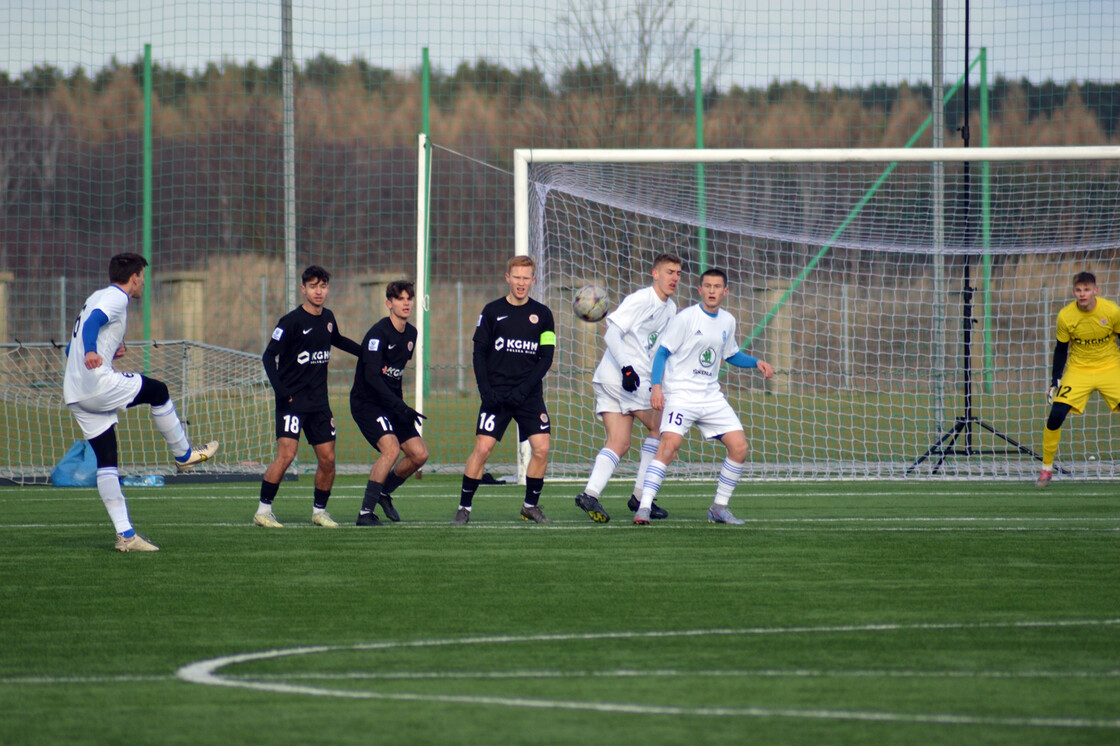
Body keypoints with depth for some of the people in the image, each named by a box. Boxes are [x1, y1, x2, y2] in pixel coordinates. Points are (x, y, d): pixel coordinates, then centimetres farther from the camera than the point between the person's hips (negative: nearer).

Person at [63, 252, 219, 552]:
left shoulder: (97, 297, 25)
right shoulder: (116, 298, -4)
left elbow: (72, 349, 28)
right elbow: (93, 322, -26)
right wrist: (91, 352, -44)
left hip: (75, 397, 9)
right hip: (99, 384, -9)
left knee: (106, 461, 5)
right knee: (158, 391, 11)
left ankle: (125, 534, 1)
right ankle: (183, 453, 26)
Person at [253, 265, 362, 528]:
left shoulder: (328, 318, 9)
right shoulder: (292, 321, -12)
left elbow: (338, 340, 31)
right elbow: (269, 356, -13)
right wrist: (280, 391, -23)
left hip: (319, 402, 6)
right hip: (293, 400, -6)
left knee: (327, 459, 3)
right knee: (286, 455, -16)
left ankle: (319, 511, 19)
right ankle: (263, 510, -7)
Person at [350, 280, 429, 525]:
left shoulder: (411, 333, 8)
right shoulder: (379, 333, -18)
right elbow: (372, 376, -26)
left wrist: (400, 402, 18)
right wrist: (400, 406, -30)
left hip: (391, 402, 8)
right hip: (366, 402, -8)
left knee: (419, 454, 1)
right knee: (391, 448, -26)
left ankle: (384, 492, 26)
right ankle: (365, 512, -19)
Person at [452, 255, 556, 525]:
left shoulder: (542, 314, 6)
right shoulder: (493, 311, 3)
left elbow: (546, 357, 3)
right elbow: (479, 353, 3)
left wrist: (524, 389, -10)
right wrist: (485, 391, -9)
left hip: (529, 395, 2)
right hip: (496, 393, -2)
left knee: (541, 448, -9)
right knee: (482, 448, -11)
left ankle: (531, 505, 9)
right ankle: (464, 508, -1)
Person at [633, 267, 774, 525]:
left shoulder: (727, 321, 10)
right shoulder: (685, 318, -8)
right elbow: (662, 352, -7)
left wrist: (756, 362, 11)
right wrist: (656, 386, -19)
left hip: (711, 396, 6)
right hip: (680, 395, -6)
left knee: (739, 446, -2)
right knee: (670, 444, -25)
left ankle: (719, 508, 11)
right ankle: (643, 508, -25)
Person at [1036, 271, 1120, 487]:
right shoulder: (1065, 316, -12)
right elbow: (1061, 349, 1)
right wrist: (1055, 381, -3)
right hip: (1078, 370, 0)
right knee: (1055, 416, -14)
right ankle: (1046, 469, 3)